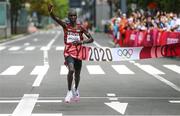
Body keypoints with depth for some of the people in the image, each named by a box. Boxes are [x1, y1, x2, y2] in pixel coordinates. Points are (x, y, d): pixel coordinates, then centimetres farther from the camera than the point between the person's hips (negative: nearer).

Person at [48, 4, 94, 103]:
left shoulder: (80, 27, -1)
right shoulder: (65, 25, -3)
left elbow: (91, 39, -1)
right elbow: (55, 18, -22)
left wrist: (82, 42, -20)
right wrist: (50, 12, -42)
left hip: (78, 52, 2)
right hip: (68, 52, -2)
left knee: (77, 73, 14)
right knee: (71, 70, -25)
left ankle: (75, 89, 43)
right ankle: (69, 91, -8)